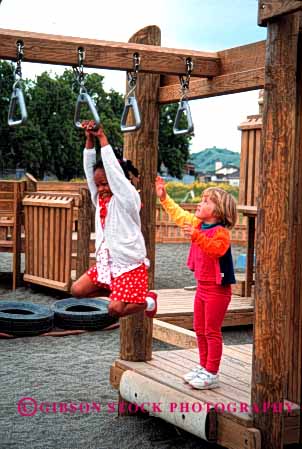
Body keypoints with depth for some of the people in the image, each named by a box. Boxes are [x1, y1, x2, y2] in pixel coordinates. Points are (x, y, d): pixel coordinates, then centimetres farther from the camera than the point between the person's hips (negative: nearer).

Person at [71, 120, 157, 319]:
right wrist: (90, 139, -5)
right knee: (78, 290, 0)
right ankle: (118, 293, 16)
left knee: (115, 309, -17)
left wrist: (102, 137, -15)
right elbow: (89, 168, 3)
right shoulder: (100, 198, 8)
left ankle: (148, 300, 13)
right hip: (106, 262, 8)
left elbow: (113, 168, -19)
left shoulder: (127, 198, -11)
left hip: (129, 263, -8)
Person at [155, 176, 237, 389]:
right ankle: (203, 367, 29)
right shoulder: (198, 224, 8)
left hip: (217, 289, -9)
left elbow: (216, 249, -37)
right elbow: (179, 215, 21)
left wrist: (196, 236, -45)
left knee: (212, 332, -3)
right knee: (200, 330, 17)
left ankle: (212, 374, 5)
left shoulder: (221, 232, -19)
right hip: (202, 286, 9)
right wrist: (164, 197, 19)